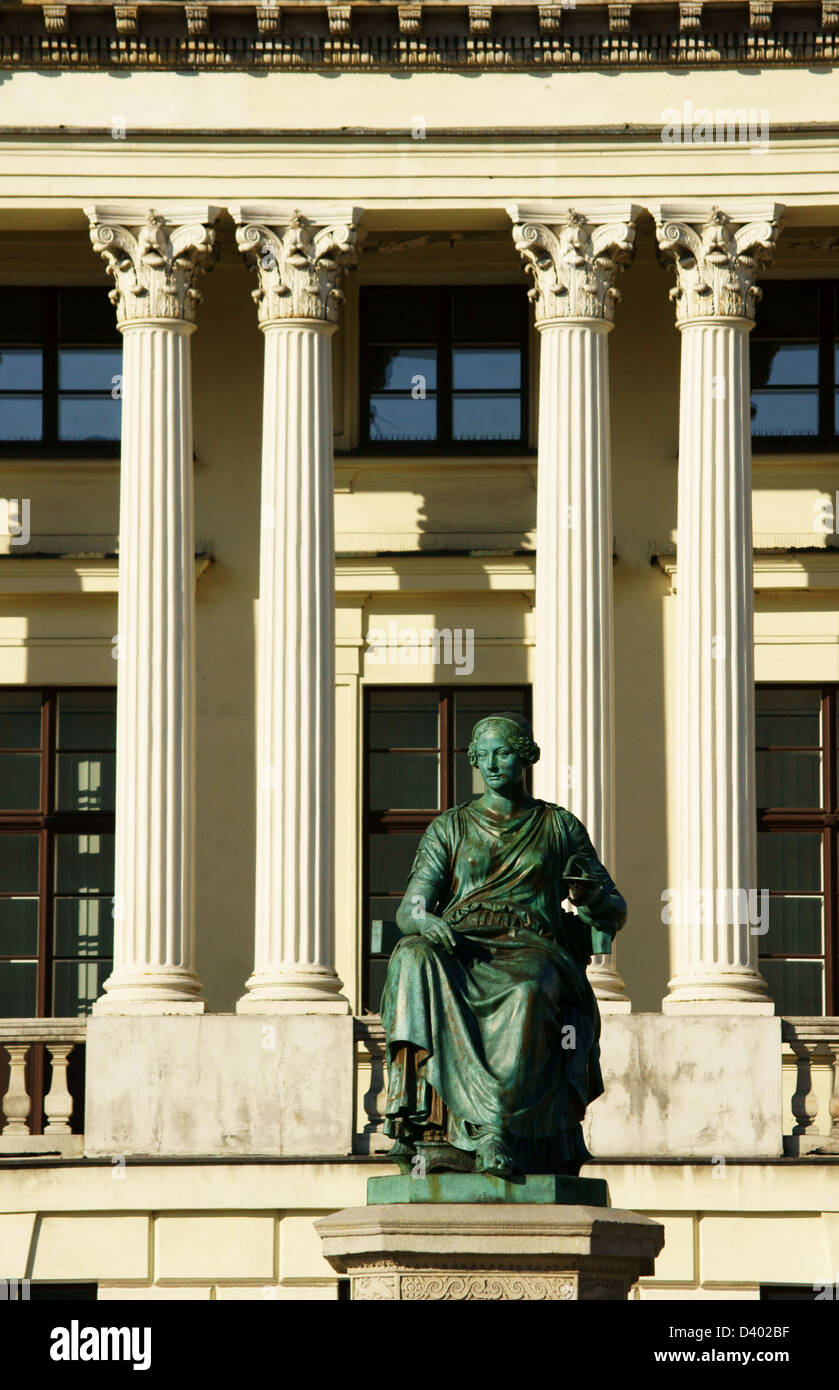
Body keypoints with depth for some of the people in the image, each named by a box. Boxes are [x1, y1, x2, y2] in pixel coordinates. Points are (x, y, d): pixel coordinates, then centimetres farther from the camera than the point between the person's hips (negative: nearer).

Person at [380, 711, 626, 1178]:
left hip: (532, 950, -1)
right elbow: (409, 909, 12)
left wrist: (594, 897, -8)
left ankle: (491, 1128, -51)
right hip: (459, 947, 1)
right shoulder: (450, 828, 22)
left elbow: (616, 913, 18)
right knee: (414, 961, -36)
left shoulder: (561, 827, 19)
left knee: (527, 994, -40)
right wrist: (424, 921, -14)